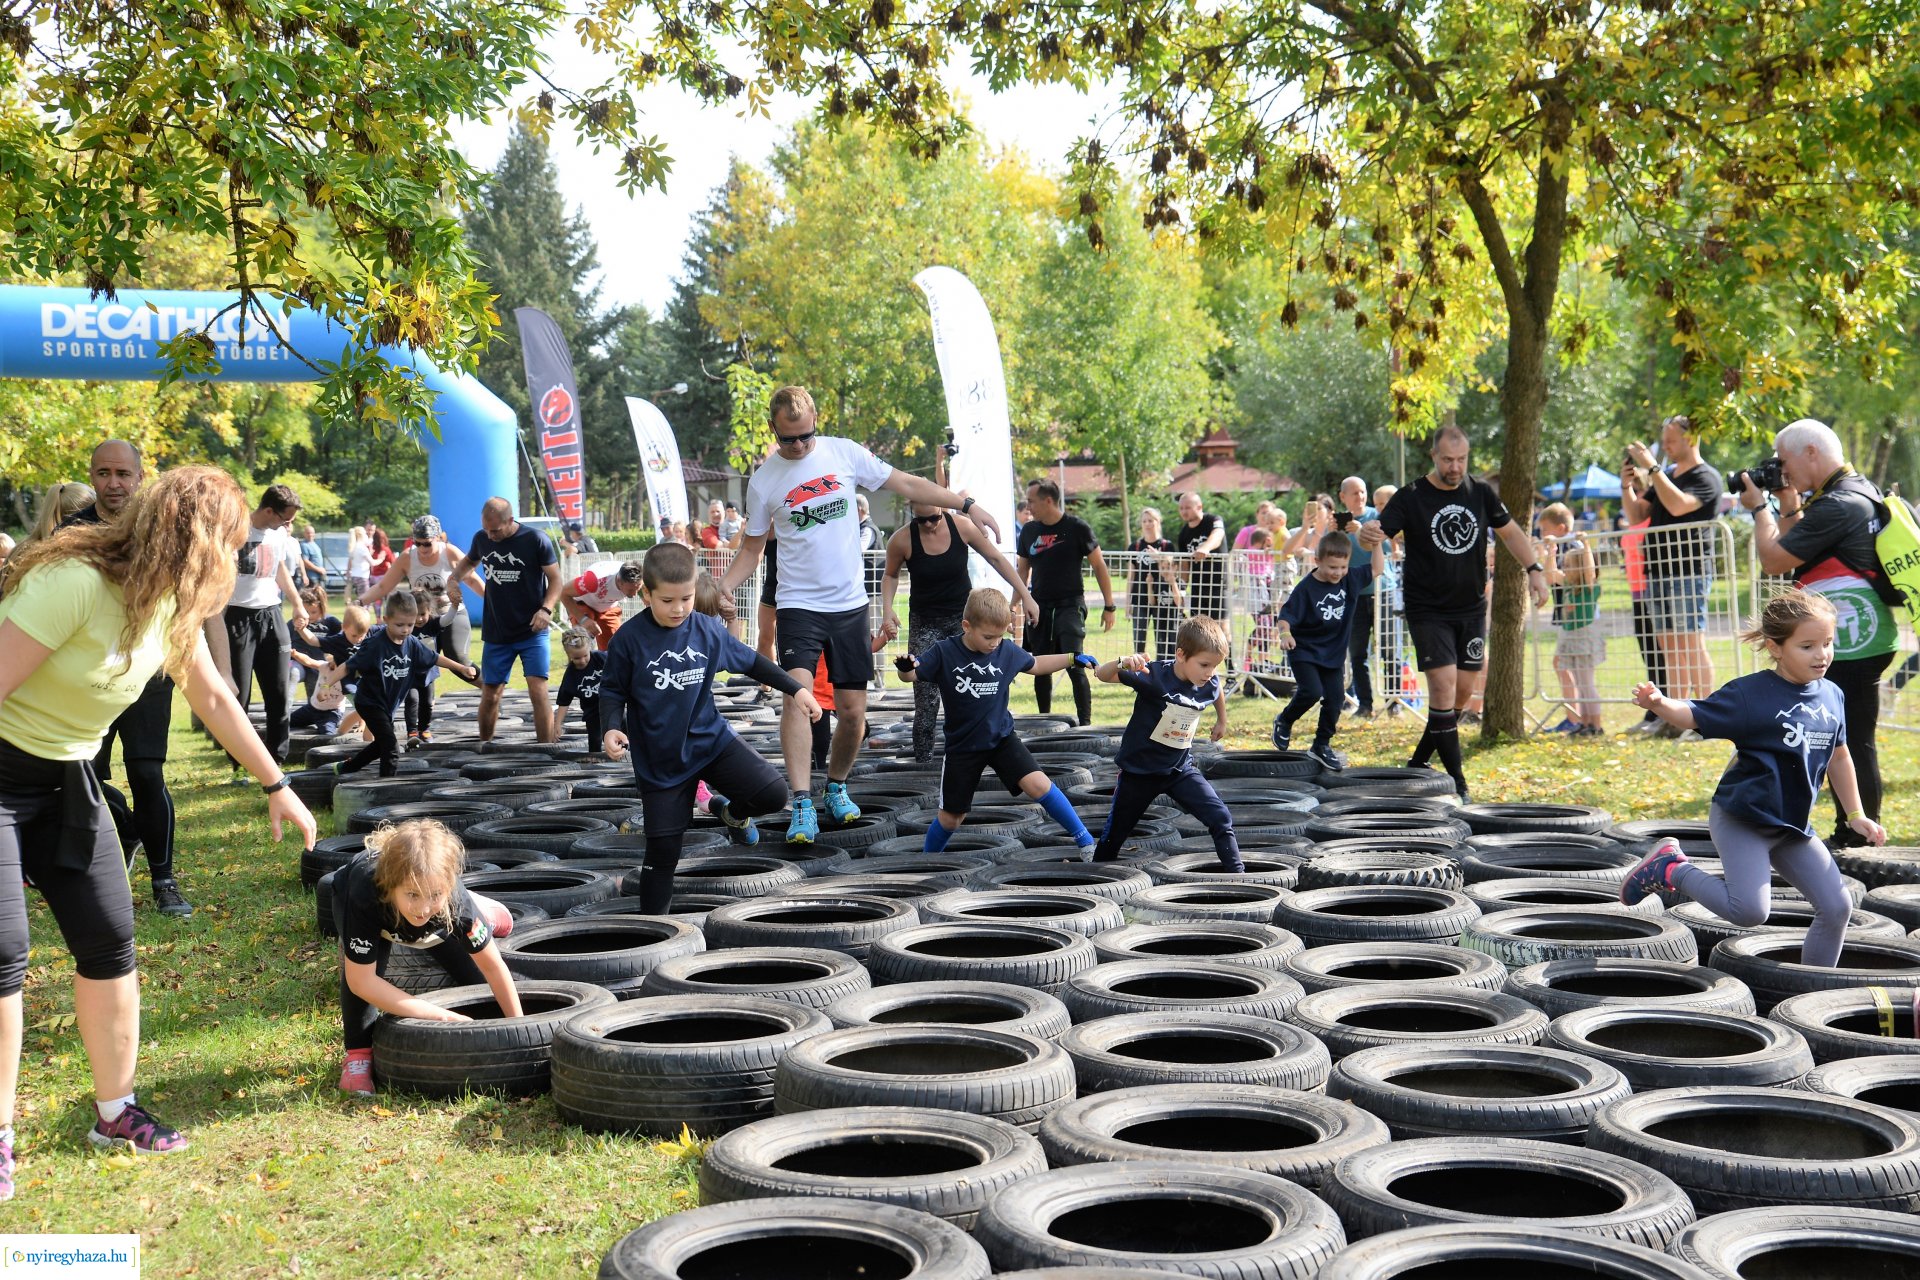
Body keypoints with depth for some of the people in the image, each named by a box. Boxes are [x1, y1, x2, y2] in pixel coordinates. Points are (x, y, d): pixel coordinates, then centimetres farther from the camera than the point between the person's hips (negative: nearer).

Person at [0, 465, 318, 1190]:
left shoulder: (174, 603, 0)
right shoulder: (75, 583, -27)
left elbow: (213, 699, 14)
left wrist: (277, 785, 19)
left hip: (67, 778, 8)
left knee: (109, 939, 5)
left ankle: (115, 1112, 18)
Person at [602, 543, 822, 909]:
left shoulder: (709, 630, -4)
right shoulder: (629, 639, -13)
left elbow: (751, 662, 10)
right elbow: (612, 690, -2)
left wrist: (796, 689, 8)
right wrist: (611, 728, -19)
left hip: (711, 740, 2)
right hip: (660, 760, -2)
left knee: (772, 793, -15)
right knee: (663, 848, 0)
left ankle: (732, 813, 20)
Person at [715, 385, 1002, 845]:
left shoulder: (843, 453, 0)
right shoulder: (763, 480, 1)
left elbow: (907, 485, 5)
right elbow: (752, 547, 8)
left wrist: (967, 505, 1)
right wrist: (727, 583, -11)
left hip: (849, 604, 2)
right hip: (799, 604, -2)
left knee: (853, 713, 4)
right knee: (797, 694, -22)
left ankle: (836, 786, 30)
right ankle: (802, 806, -24)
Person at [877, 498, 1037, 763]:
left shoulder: (963, 528, -11)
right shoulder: (902, 540, -13)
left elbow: (996, 558, 2)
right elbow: (890, 575, 6)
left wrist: (1025, 596, 1)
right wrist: (887, 609, -10)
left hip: (963, 617, 1)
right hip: (925, 623, -1)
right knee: (926, 696, -9)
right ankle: (922, 759, -4)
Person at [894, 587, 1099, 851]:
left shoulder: (1007, 651, -6)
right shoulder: (944, 652, -15)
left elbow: (1034, 665, 13)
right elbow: (912, 675, -16)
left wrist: (1073, 658, 6)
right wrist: (905, 666, -40)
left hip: (1002, 738, 1)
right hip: (962, 747, -1)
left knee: (1038, 784, -20)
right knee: (951, 817, 9)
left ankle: (1085, 841, -9)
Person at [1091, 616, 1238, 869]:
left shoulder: (1209, 686, -9)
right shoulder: (1154, 676, -24)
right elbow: (1103, 675, -27)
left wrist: (1221, 721, 32)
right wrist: (1122, 663, -48)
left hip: (1180, 769, 3)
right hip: (1139, 770, -3)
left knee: (1220, 819, -12)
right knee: (1116, 831, 12)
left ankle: (1236, 873, -3)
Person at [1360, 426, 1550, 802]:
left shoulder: (1481, 494, 3)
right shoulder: (1411, 498, -9)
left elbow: (1509, 531, 15)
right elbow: (1374, 535, -17)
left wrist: (1534, 569, 3)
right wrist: (1368, 535, -41)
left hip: (1471, 609, 5)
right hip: (1428, 611, -5)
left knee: (1463, 692, 6)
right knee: (1443, 684, -15)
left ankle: (1419, 762, 24)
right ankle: (1455, 781, -10)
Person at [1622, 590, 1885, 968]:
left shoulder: (1832, 696, 7)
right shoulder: (1750, 694, -12)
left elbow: (1838, 757, 20)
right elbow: (1693, 715, -13)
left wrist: (1856, 815, 22)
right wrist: (1658, 703, -34)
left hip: (1793, 826, 7)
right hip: (1742, 819, -7)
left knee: (1837, 907, 1)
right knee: (1750, 911, -19)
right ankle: (1671, 870, 4)